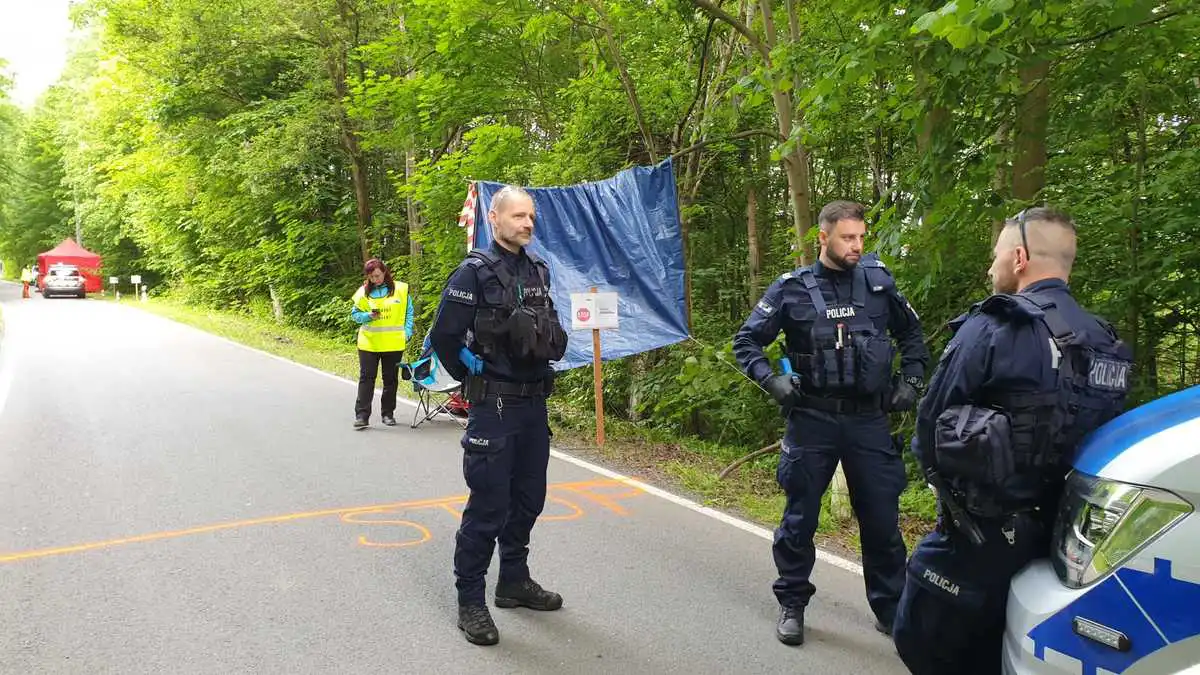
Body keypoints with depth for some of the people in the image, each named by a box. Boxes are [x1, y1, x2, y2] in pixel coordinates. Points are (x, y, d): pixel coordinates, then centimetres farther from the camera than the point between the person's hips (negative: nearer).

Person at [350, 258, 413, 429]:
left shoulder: (400, 289, 0)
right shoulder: (363, 292, 2)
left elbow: (408, 312, 5)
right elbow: (355, 314, 5)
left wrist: (407, 332, -4)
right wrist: (369, 316, -14)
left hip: (393, 344, 0)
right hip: (369, 343, 0)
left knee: (390, 379, 9)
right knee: (366, 378, -2)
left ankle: (388, 413, 21)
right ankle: (361, 415, 0)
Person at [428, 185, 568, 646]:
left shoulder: (538, 270, 8)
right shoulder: (476, 271, -12)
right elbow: (443, 336, -12)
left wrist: (554, 341, 11)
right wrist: (473, 379, -2)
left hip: (535, 403, 7)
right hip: (494, 407, -7)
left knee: (528, 500, 16)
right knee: (488, 506, -2)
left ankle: (514, 581, 34)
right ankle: (470, 600, 13)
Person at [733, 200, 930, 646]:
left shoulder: (878, 279, 3)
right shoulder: (792, 289, -3)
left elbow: (911, 332, 17)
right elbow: (746, 341, 1)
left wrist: (912, 380, 8)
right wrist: (770, 380, -13)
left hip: (869, 420, 2)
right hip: (812, 419, -2)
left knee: (882, 520, 9)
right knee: (799, 518, 7)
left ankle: (890, 607, 27)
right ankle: (792, 605, 24)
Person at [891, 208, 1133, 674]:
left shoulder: (992, 328, -16)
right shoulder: (1106, 346, 6)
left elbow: (931, 425, -13)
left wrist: (949, 485, 5)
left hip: (979, 533, -7)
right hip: (1052, 535, 7)